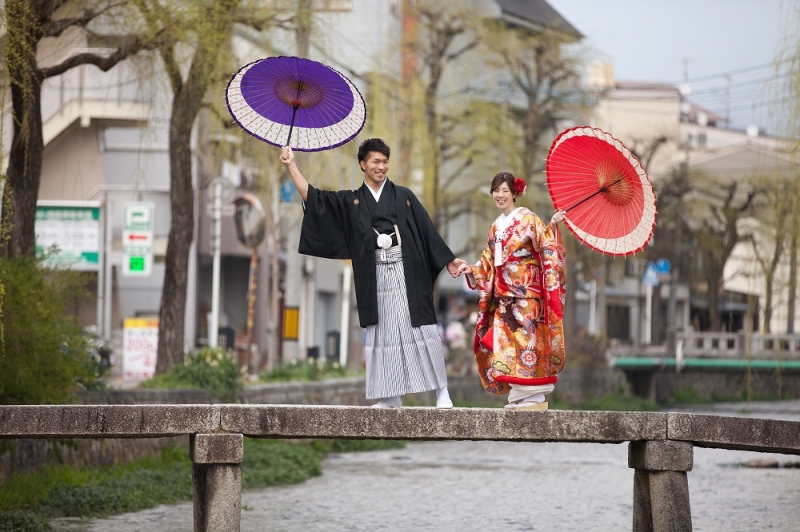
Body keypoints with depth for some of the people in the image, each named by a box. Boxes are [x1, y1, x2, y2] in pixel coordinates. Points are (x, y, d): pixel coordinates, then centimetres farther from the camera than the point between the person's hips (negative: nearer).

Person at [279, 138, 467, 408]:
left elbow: (427, 230, 7)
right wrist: (291, 166, 2)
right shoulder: (351, 202, 12)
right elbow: (312, 198, 7)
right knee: (382, 332, 1)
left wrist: (448, 260, 4)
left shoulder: (403, 196, 8)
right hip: (375, 277, 2)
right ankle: (392, 395, 4)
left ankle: (441, 390, -2)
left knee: (422, 329, -5)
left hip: (406, 273, -2)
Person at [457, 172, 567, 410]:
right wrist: (471, 269, 3)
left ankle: (534, 397, -11)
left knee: (526, 340, -12)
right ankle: (519, 397, 4)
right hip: (503, 296, 7)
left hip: (526, 294, -7)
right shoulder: (495, 227, 18)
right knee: (505, 344, 1)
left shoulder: (528, 219, -1)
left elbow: (547, 248, -12)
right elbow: (488, 265, 19)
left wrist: (552, 227, -28)